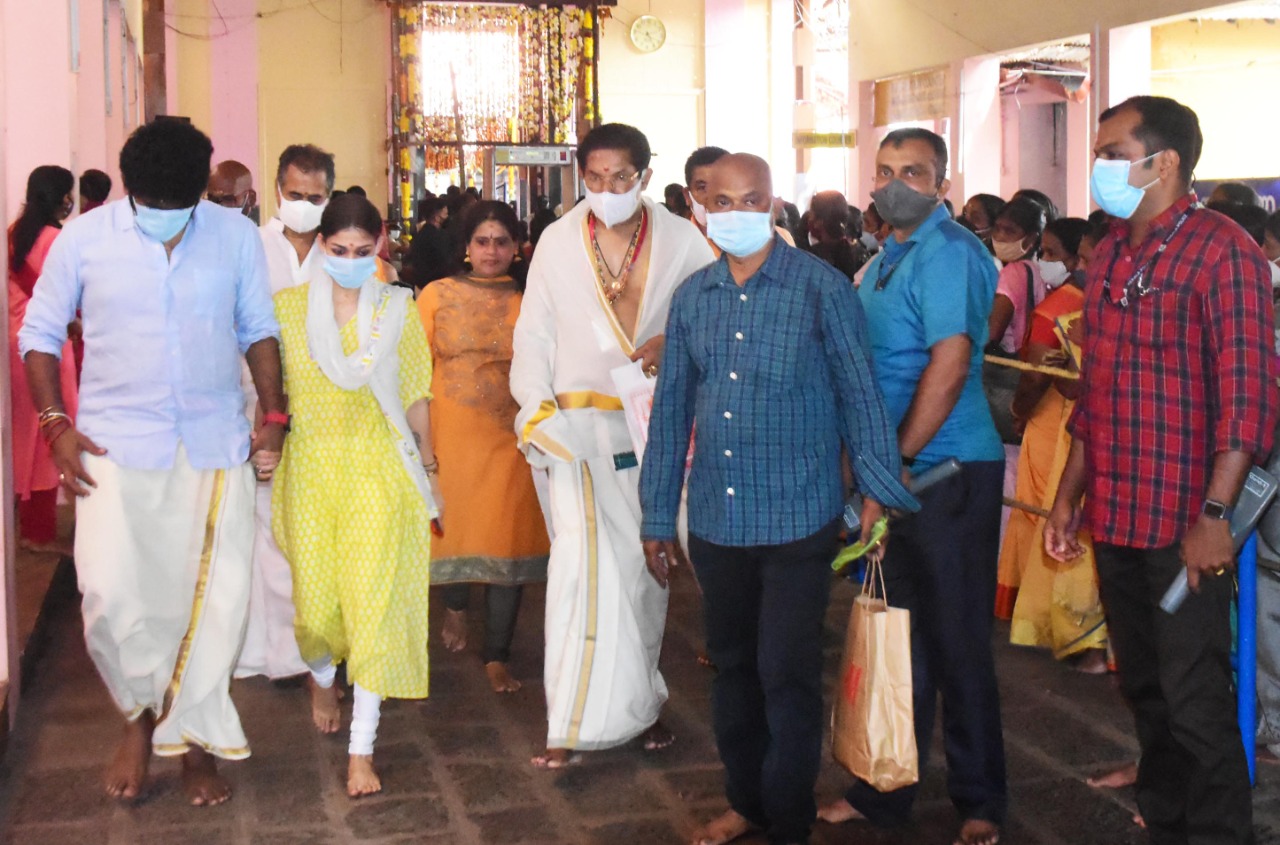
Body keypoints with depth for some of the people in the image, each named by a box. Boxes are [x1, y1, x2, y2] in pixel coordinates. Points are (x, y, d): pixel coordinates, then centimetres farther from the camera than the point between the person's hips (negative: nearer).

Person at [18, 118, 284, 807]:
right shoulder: (83, 239, -2)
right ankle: (141, 713, 18)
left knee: (216, 596, 2)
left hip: (215, 444, 1)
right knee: (112, 595, -10)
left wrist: (273, 415, 3)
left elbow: (258, 330, 10)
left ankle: (192, 737, 20)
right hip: (117, 446, -1)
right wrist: (56, 425, -3)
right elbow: (40, 333, 6)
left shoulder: (236, 235, 1)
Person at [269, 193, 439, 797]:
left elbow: (415, 396, 7)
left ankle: (361, 749, 2)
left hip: (379, 468, -1)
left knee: (373, 600, -7)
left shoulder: (398, 310, 3)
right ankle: (322, 678, 42)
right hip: (310, 468, 1)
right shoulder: (288, 307, 2)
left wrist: (430, 470, 9)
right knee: (315, 601, 5)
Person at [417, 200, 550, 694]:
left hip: (511, 438, 0)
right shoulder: (437, 296, 3)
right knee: (453, 524, 12)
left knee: (508, 537, 1)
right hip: (451, 436, 0)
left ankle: (497, 655, 13)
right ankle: (455, 607, 45)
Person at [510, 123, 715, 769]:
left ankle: (639, 704, 26)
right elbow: (533, 335, 5)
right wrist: (536, 407, -7)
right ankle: (574, 722, -5)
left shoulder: (682, 241, 0)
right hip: (580, 428, -1)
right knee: (582, 560, -11)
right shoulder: (558, 242, 1)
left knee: (646, 564, 9)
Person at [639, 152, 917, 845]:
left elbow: (858, 393, -4)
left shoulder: (821, 288, -5)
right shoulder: (692, 296, 7)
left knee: (787, 674, 0)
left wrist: (877, 491, -10)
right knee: (732, 665, 16)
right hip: (715, 520, 5)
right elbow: (672, 408, 10)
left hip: (797, 518, -4)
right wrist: (657, 516, 11)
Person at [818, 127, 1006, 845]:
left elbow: (950, 363, -22)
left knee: (955, 643, 1)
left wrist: (894, 464, -19)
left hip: (948, 472, -9)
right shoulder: (885, 260, 16)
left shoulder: (949, 253, -12)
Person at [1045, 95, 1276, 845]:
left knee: (1195, 701, -1)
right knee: (1146, 691, 16)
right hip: (1114, 518, 7)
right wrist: (1070, 494, 14)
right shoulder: (1110, 255, 12)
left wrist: (1214, 515, -20)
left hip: (1184, 524, -7)